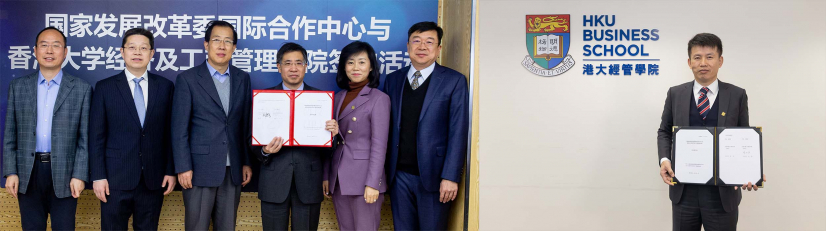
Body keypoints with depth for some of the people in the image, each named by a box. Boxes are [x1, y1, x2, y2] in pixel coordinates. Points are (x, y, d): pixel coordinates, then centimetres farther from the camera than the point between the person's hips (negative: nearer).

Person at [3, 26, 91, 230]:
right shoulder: (18, 86, 6)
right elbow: (10, 135, 7)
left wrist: (80, 175, -8)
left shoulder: (81, 89, 0)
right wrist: (10, 172, -1)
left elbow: (85, 138, -2)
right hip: (28, 172, 2)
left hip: (64, 173, -2)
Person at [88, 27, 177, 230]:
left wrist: (171, 170, 1)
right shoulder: (105, 87, 1)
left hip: (153, 179, 1)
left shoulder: (165, 86, 5)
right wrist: (98, 176, -5)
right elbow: (96, 136, 0)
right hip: (116, 178, -1)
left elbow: (170, 133, 6)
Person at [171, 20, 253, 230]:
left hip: (233, 169, 3)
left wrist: (247, 162, 6)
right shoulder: (188, 79, -3)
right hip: (200, 168, -3)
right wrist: (183, 167, -10)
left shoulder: (242, 79, 8)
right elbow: (179, 129, -5)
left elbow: (246, 124, 10)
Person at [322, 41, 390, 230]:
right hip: (339, 179, 6)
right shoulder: (339, 98, 11)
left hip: (363, 179, -6)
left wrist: (372, 183, -17)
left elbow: (379, 145, -12)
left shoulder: (379, 99, -7)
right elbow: (331, 141, 13)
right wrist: (326, 176, 10)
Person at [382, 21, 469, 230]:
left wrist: (450, 176, -13)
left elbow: (458, 132, -7)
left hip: (433, 175, -3)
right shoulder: (393, 80, 10)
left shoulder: (454, 81, -2)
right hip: (399, 175, 4)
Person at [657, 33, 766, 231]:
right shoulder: (675, 94, 5)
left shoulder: (737, 95, 2)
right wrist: (664, 159, -7)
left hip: (723, 192, -1)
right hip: (683, 190, 1)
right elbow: (664, 131, 11)